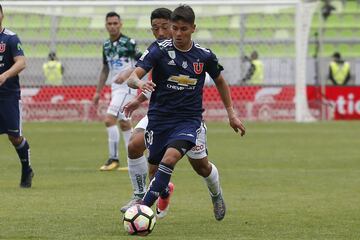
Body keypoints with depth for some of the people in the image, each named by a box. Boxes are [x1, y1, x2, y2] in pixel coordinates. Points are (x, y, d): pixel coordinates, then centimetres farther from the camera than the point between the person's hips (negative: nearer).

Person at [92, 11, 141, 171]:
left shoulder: (128, 43, -12)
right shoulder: (106, 45, 10)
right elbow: (105, 70, 20)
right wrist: (98, 92, 19)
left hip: (127, 87, -8)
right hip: (115, 88, 8)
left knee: (110, 120, -16)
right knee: (124, 124, 10)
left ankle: (113, 158, -11)